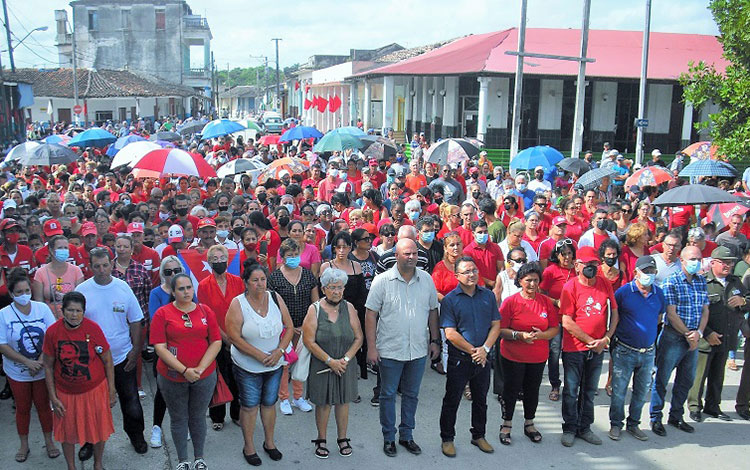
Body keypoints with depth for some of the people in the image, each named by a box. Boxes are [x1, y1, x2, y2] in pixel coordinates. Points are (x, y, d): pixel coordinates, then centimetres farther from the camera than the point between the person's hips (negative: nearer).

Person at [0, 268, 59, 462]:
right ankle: (24, 445, 31)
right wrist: (28, 362, -19)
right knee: (22, 408, 14)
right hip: (17, 372, 0)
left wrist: (41, 361, -18)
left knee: (43, 405, 12)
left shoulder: (42, 308, -8)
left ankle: (49, 441, 28)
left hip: (42, 371, 1)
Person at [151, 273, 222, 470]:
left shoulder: (206, 311, 1)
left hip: (204, 377, 2)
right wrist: (184, 370, -18)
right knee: (178, 419, 12)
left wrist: (200, 368, -14)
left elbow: (216, 342, -2)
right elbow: (160, 347, -11)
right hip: (172, 378, -1)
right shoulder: (163, 313, -5)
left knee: (198, 417, 15)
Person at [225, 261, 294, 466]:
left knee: (269, 403, 16)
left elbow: (289, 327, 2)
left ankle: (269, 442, 34)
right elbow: (235, 337, -18)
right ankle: (249, 446, 27)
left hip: (275, 365, 3)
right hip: (248, 367, -3)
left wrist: (279, 351, -12)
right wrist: (260, 356, -19)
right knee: (249, 406, 9)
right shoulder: (237, 304, -14)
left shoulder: (276, 299, -3)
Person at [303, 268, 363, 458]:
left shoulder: (348, 308, 0)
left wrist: (346, 359, -11)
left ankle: (342, 438, 29)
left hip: (345, 366, 2)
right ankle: (321, 440, 25)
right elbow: (309, 341, -11)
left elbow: (358, 338, 1)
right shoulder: (314, 309, -8)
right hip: (321, 367, -2)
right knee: (323, 403, 7)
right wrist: (330, 361, -14)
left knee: (343, 402, 12)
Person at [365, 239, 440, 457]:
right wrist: (371, 347, -9)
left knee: (411, 394, 15)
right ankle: (388, 437, 25)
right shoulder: (382, 281, -8)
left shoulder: (426, 279, 2)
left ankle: (406, 435, 30)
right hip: (390, 350, -3)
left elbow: (432, 312, 10)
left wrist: (435, 341, 8)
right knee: (388, 395, 9)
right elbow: (371, 314, -7)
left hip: (418, 350, 3)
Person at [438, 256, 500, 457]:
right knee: (452, 400, 6)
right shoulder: (449, 300, -9)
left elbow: (496, 325, 2)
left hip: (483, 358, 4)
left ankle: (479, 436, 33)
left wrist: (485, 349, -12)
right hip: (459, 359, -4)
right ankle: (447, 439, 21)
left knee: (481, 399, 17)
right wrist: (472, 350, -16)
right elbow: (450, 334, -13)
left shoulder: (488, 296, 4)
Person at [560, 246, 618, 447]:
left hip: (597, 348, 4)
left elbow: (614, 314, 7)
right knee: (571, 391, 6)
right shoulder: (570, 287, -12)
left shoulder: (605, 285, 2)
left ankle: (584, 428, 28)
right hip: (574, 348, -4)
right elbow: (567, 322, -14)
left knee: (589, 390, 15)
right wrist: (590, 341, -13)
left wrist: (606, 338, -6)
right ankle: (570, 428, 21)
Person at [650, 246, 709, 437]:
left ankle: (676, 416, 27)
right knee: (662, 378, 0)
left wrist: (698, 333, -6)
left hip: (693, 338, 6)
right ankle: (656, 418, 11)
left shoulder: (702, 282, 9)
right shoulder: (672, 281, -10)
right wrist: (687, 334, -11)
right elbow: (671, 314, -13)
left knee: (686, 379, 13)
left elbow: (705, 311, 8)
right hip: (673, 337, -6)